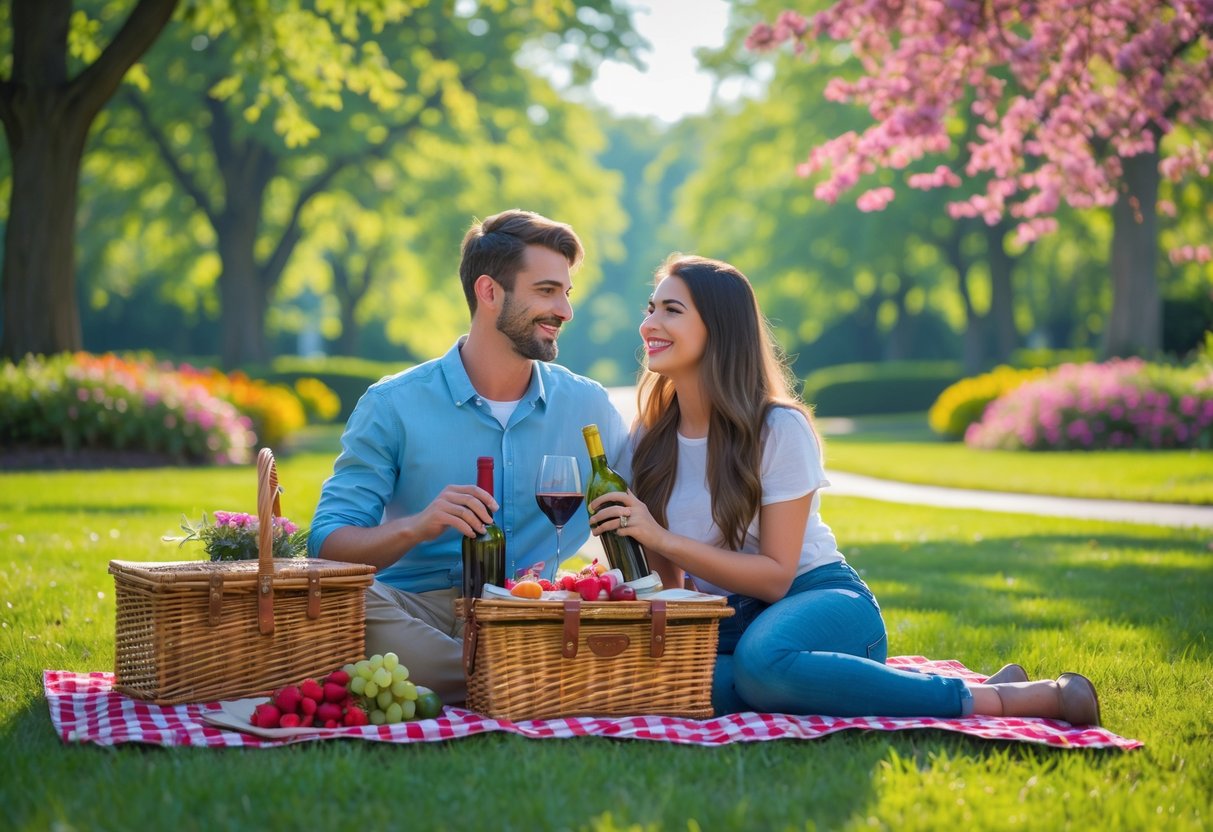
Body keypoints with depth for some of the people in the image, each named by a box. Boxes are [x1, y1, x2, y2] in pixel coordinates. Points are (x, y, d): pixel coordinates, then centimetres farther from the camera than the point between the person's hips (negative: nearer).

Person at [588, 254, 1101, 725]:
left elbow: (775, 576, -15)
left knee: (762, 660, -42)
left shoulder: (780, 428, -12)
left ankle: (999, 700, -29)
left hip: (818, 597, -5)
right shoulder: (650, 437, 5)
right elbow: (667, 576, 13)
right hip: (727, 621, 5)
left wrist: (662, 538, -23)